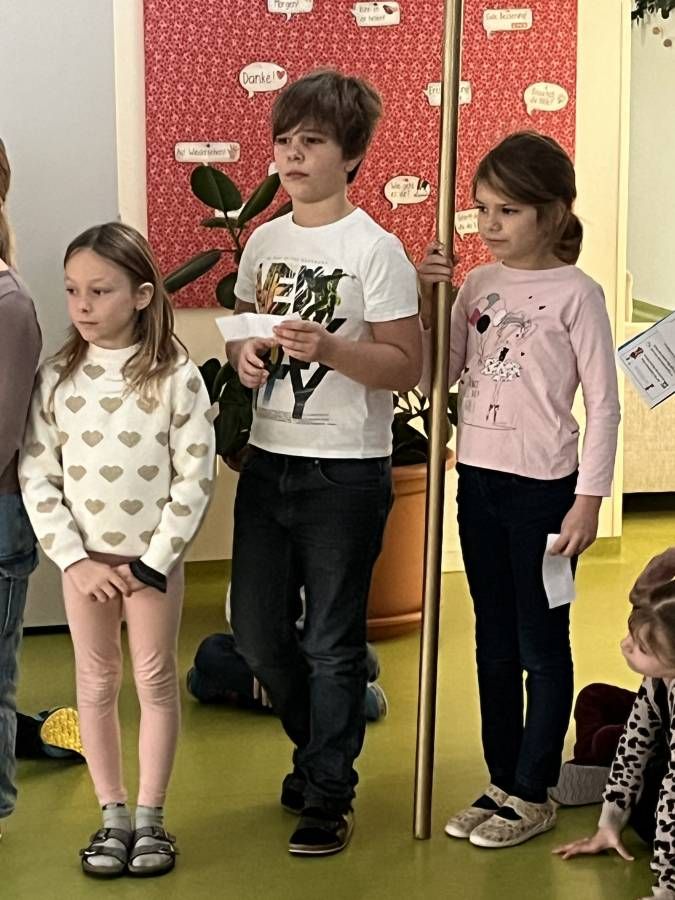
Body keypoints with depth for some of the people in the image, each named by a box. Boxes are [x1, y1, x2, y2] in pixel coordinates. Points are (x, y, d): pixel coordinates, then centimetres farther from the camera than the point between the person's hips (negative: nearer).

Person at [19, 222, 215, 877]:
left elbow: (194, 477, -10)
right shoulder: (58, 377, -3)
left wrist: (152, 563, -12)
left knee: (155, 681, 7)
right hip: (84, 559, 2)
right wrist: (76, 560, -10)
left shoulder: (175, 375, -11)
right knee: (95, 685, 10)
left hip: (153, 558, -2)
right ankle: (113, 816, 22)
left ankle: (151, 817, 19)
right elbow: (37, 476, -3)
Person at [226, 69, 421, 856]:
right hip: (267, 461, 6)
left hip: (345, 472, -6)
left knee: (331, 642, 2)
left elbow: (407, 366, -12)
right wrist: (245, 353, -5)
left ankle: (328, 796, 17)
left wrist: (329, 349, -27)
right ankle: (321, 747, 37)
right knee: (257, 633, 13)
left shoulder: (374, 249, -10)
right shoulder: (264, 241, 8)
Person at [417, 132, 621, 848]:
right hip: (479, 480, 6)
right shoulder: (476, 285, 5)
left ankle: (534, 795, 17)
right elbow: (434, 378, 4)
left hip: (543, 487, -6)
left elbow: (602, 404, -10)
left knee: (542, 646, 5)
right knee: (493, 644, 15)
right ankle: (502, 783, 27)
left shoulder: (575, 293, -10)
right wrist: (424, 295, -6)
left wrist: (588, 499, -14)